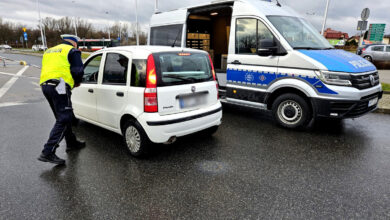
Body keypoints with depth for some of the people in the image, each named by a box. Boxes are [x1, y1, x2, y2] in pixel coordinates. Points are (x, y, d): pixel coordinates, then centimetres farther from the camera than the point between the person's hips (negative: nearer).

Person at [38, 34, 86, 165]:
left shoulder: (49, 51, 29)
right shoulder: (72, 51, 4)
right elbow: (78, 71, -9)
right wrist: (77, 82, 11)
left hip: (45, 85, 9)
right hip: (59, 86, -9)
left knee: (64, 117, 19)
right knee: (63, 120, -8)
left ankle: (71, 143, 31)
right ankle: (48, 153, -13)